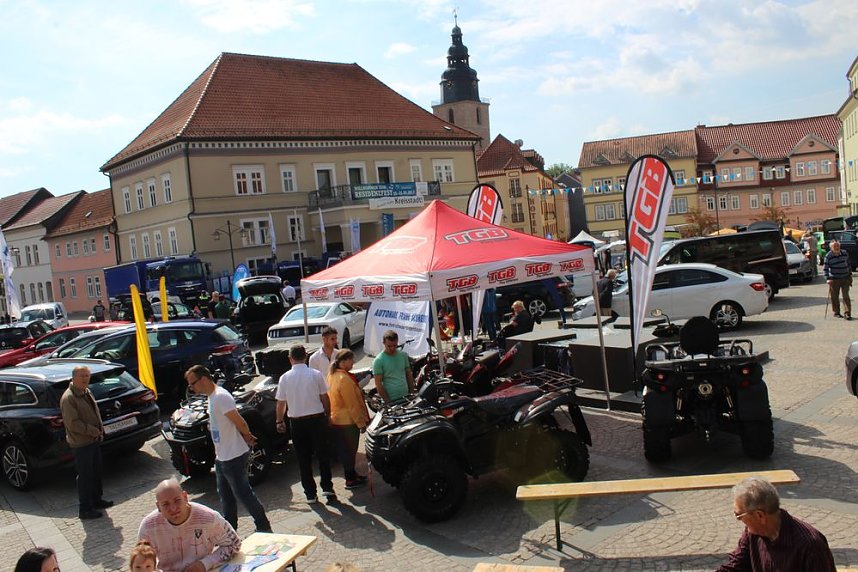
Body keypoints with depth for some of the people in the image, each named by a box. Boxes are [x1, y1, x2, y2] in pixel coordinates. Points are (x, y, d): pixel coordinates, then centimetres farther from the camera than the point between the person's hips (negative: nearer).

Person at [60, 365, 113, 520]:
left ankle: (96, 500, 36)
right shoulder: (68, 398, -21)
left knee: (96, 472, 20)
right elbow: (73, 423, -24)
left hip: (94, 440, 9)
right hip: (81, 444, -9)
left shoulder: (87, 392, 9)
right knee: (85, 476, 0)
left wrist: (100, 430, 7)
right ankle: (84, 510, 10)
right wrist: (93, 431, -18)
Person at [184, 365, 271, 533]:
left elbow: (239, 422, -21)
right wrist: (247, 437, 5)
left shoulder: (220, 396, -21)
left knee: (243, 493, 1)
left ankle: (264, 527, 13)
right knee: (225, 496, 17)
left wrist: (247, 436, -3)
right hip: (222, 457, 10)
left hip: (234, 457, -10)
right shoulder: (212, 396, 11)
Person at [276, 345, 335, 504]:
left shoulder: (285, 378, -6)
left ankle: (310, 493, 13)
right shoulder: (316, 374, -6)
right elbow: (324, 398, -1)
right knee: (323, 455, 11)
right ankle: (327, 488, 6)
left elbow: (281, 403, -1)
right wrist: (328, 415, 13)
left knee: (304, 458, 10)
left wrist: (279, 421, 14)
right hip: (317, 418, 0)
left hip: (297, 422, 0)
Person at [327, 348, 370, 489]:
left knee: (345, 450, 18)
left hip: (336, 419, 9)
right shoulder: (344, 379, -24)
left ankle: (351, 474, 31)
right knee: (349, 450, 2)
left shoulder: (332, 375, 6)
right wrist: (361, 423, -16)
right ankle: (350, 480, 11)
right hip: (348, 421, -9)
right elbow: (352, 404, -23)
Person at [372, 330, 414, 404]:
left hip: (406, 397, 5)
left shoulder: (403, 355, 6)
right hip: (392, 400, -5)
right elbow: (378, 385, -10)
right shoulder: (378, 360, -9)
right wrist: (388, 401, -12)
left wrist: (412, 394, 9)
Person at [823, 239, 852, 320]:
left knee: (846, 296, -3)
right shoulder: (828, 256, -9)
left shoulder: (845, 253, 2)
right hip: (834, 279, -2)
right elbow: (825, 268, -7)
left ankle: (847, 313, -2)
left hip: (845, 278, 2)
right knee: (834, 297, 4)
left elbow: (848, 264, 14)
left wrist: (850, 274, 15)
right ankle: (836, 313, 17)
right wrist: (828, 279, -16)